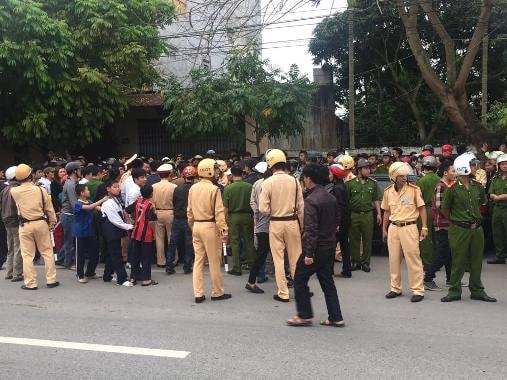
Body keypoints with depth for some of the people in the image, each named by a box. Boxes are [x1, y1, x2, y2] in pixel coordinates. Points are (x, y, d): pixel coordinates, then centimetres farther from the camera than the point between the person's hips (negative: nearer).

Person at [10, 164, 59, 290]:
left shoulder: (14, 191, -6)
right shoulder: (40, 190, -6)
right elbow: (49, 209, 0)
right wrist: (52, 223, 12)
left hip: (25, 225, 0)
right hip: (41, 223, 0)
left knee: (27, 255, 7)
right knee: (47, 251, 10)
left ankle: (30, 283, 10)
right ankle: (51, 280, 13)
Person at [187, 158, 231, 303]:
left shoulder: (193, 188, 4)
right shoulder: (214, 189, -14)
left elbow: (189, 211, 11)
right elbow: (219, 212, -16)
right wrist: (224, 230, -12)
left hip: (196, 226, 6)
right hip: (210, 226, -6)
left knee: (198, 260, 11)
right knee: (214, 261, 6)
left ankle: (198, 294, 14)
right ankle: (217, 293, 17)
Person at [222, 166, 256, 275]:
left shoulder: (228, 188, -9)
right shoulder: (250, 187, -6)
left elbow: (226, 207, -8)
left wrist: (226, 218, 4)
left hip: (233, 216, -2)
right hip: (247, 216, 2)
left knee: (235, 242, 5)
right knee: (249, 240, 13)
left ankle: (237, 268, 8)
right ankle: (251, 265, 20)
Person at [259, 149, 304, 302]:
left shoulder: (268, 182, -10)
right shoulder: (294, 181, -3)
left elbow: (263, 209, -12)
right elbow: (301, 206, 0)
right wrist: (301, 226, 12)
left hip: (275, 223, -2)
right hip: (292, 222, 2)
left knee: (278, 259, 7)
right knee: (295, 257, 14)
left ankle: (283, 293, 12)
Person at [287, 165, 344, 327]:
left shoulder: (310, 200, -19)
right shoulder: (331, 198, 7)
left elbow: (311, 229, -22)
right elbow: (337, 220, 15)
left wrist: (308, 253, -20)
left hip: (316, 247, -8)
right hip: (330, 246, 8)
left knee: (300, 279, 6)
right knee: (327, 281, 15)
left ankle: (305, 316, 12)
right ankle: (336, 317, 17)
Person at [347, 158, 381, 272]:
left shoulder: (373, 183, 8)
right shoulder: (351, 183, 2)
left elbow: (376, 200, 12)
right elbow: (346, 200, 4)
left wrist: (379, 213, 5)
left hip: (368, 214, 1)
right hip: (354, 214, -1)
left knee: (367, 240, 3)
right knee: (354, 239, 4)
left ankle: (365, 262, 13)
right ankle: (355, 262, 15)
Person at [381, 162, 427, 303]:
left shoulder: (414, 189, -6)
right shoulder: (388, 191, 6)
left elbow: (422, 208, -2)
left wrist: (424, 227, -7)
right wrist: (384, 229, 15)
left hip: (409, 227, -4)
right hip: (393, 228, 4)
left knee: (413, 260, -3)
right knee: (394, 260, 10)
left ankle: (418, 290, 6)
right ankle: (395, 288, 23)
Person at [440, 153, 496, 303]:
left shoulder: (478, 187, 5)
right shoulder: (453, 188, -10)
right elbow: (445, 209, 0)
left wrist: (475, 217, 15)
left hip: (476, 229, 5)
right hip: (459, 230, -5)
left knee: (476, 261, 12)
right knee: (458, 262, 2)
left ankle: (477, 291, 24)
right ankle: (454, 292, 13)